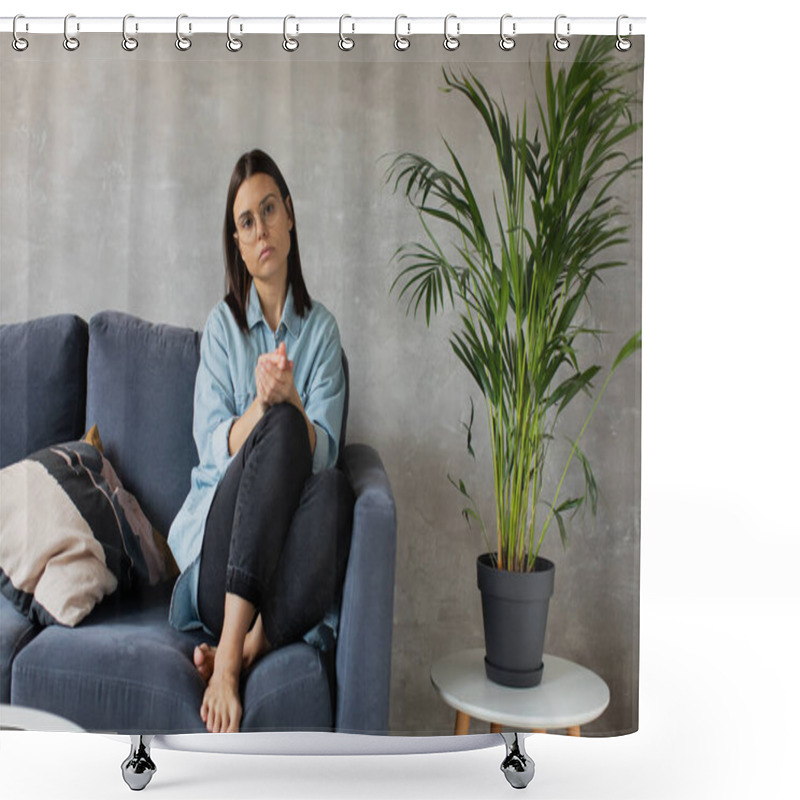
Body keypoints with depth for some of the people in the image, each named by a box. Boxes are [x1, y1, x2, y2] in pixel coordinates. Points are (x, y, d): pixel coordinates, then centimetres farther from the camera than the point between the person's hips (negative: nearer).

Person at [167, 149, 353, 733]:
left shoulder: (321, 327, 9)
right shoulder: (222, 324, 8)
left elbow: (323, 454, -2)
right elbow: (212, 448, -2)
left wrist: (289, 398, -22)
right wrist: (263, 406, -21)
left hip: (285, 543, 1)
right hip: (219, 542, 0)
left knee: (334, 489, -33)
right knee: (282, 427, -30)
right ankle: (232, 651, -34)